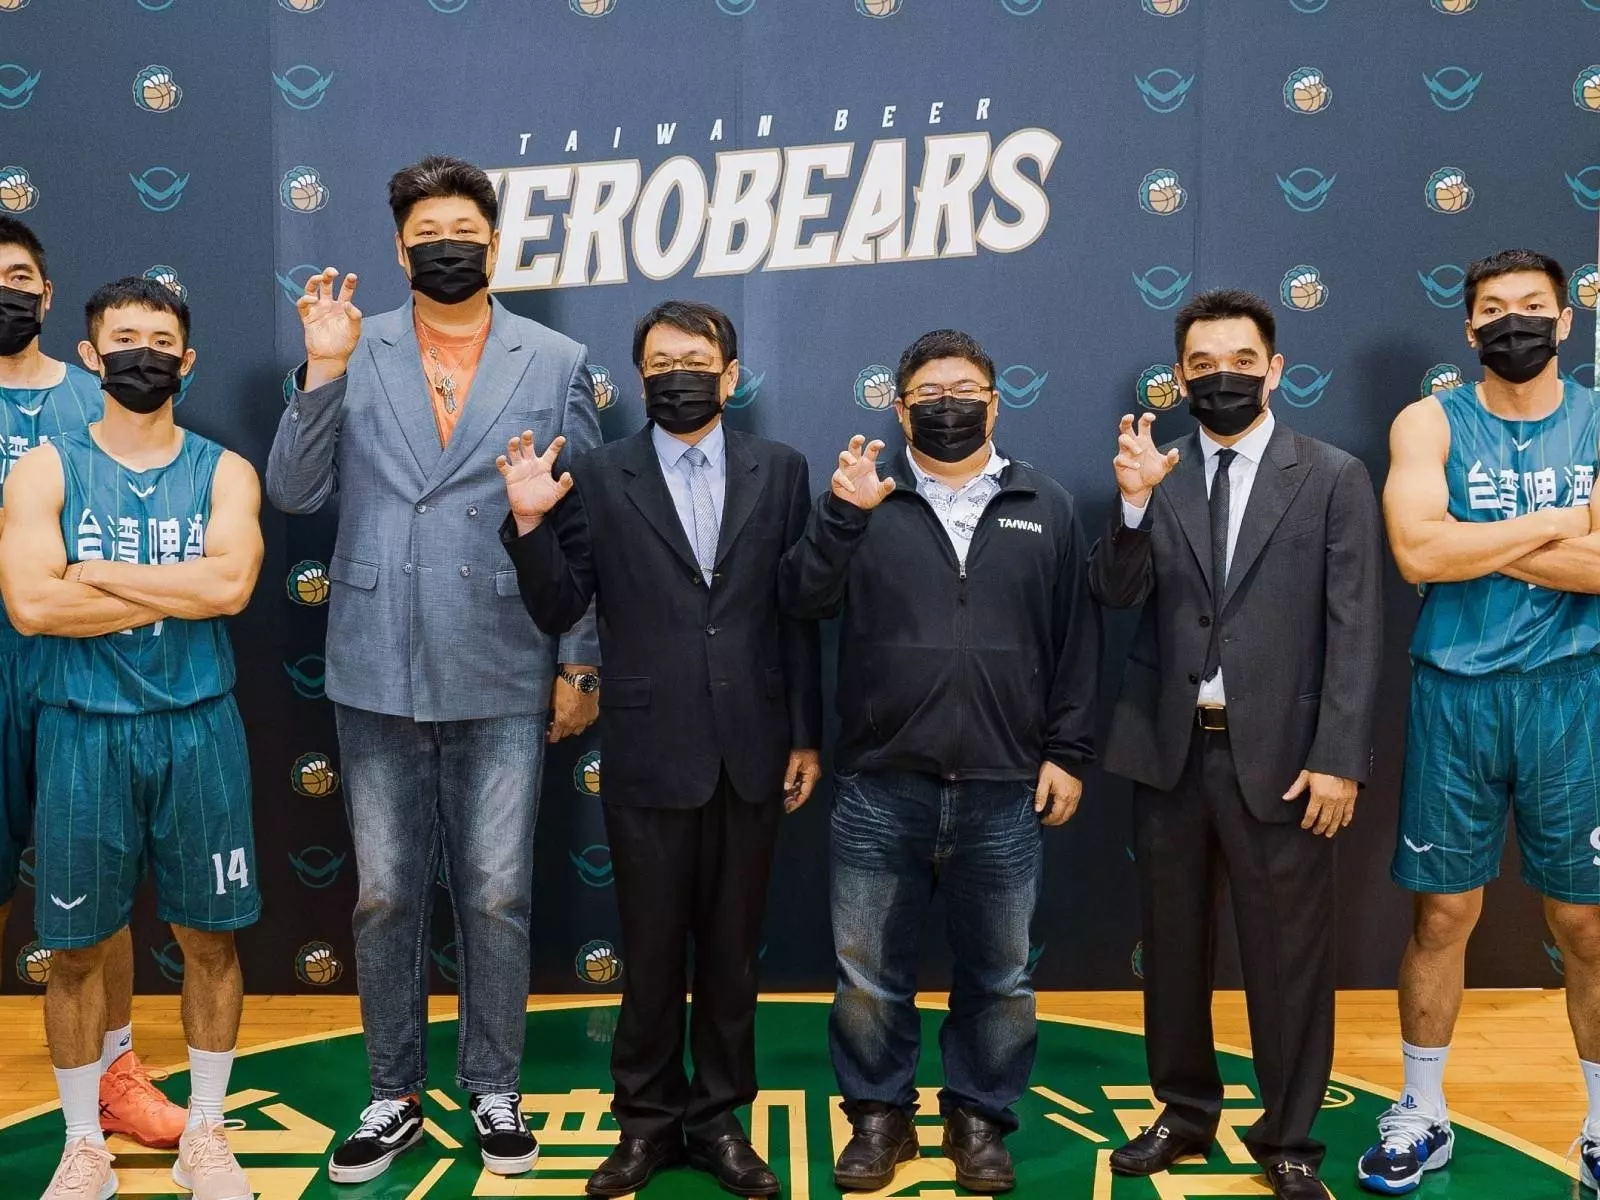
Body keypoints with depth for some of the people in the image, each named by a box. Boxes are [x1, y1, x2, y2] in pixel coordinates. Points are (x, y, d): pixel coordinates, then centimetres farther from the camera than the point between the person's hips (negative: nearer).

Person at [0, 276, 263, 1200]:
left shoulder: (225, 472, 3)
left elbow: (233, 583, -16)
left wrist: (99, 571, -12)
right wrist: (183, 592, -14)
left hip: (199, 729, 1)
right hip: (83, 731, 0)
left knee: (210, 935, 9)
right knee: (76, 947, 8)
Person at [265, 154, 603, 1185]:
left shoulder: (556, 362, 2)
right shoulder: (355, 351, 4)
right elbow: (295, 492, -2)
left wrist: (580, 663, 0)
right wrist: (323, 373, -14)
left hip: (503, 677, -1)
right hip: (378, 675, 1)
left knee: (496, 900, 7)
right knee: (386, 898, 11)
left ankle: (495, 1092, 26)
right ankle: (395, 1096, 28)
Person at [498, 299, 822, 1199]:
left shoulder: (780, 470, 4)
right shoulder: (600, 478, 0)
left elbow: (799, 611, 3)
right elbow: (558, 612, -2)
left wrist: (806, 736, 2)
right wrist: (530, 523, -18)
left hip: (751, 750, 1)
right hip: (650, 752, -1)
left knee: (732, 946, 13)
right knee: (651, 948, 11)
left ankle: (721, 1119, 28)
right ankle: (649, 1120, 28)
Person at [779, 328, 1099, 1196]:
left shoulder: (1046, 507, 8)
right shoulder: (864, 498, 6)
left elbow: (1077, 642, 7)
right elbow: (800, 599, -6)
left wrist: (1068, 751, 2)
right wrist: (840, 514, -19)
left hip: (1005, 795, 1)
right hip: (880, 789, 0)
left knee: (999, 978, 12)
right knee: (868, 975, 9)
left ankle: (980, 1117, 29)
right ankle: (878, 1115, 28)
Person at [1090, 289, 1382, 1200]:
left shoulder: (1335, 478, 0)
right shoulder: (1157, 473, 6)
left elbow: (1356, 631, -5)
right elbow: (1118, 596, -5)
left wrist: (1339, 758, -12)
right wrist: (1134, 504, -22)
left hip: (1278, 754, -2)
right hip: (1170, 750, 3)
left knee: (1289, 957, 5)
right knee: (1174, 946, 14)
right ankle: (1186, 1113, 32)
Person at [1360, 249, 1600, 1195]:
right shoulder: (1429, 424, 1)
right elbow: (1419, 553, -16)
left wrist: (1472, 541, -13)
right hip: (1456, 694, 0)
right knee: (1442, 914, 7)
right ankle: (1423, 1115, 23)